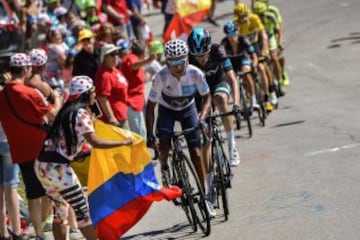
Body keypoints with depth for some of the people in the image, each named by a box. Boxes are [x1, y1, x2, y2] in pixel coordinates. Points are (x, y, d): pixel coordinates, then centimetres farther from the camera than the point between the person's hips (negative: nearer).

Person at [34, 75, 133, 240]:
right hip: (57, 167, -9)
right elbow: (95, 142, -20)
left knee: (60, 209, 17)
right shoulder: (81, 114, -12)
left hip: (42, 165, 9)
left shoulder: (68, 110, 13)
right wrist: (123, 143, -12)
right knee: (82, 209, 1)